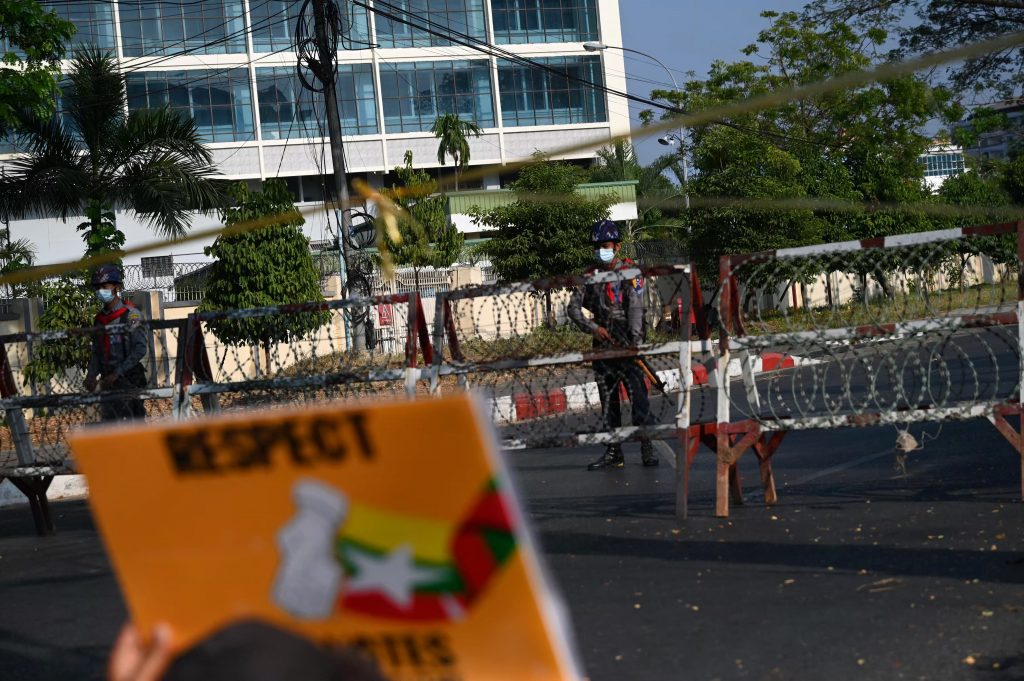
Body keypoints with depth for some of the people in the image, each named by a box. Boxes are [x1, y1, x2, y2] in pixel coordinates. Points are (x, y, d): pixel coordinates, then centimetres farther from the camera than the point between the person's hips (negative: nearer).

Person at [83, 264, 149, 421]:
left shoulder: (130, 314, -8)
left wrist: (117, 373, -18)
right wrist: (91, 375, -1)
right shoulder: (100, 318, 14)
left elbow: (140, 349, -15)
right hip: (107, 380, 7)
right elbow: (96, 352, 16)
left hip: (128, 379, -7)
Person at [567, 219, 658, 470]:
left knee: (639, 398, -10)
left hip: (627, 345, -4)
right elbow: (573, 307, 7)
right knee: (608, 401, 7)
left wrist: (635, 341, -21)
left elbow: (635, 308, -11)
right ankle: (614, 453, 13)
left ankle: (647, 450, -5)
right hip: (603, 344, 5)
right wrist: (594, 328, -8)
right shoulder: (590, 276, 11)